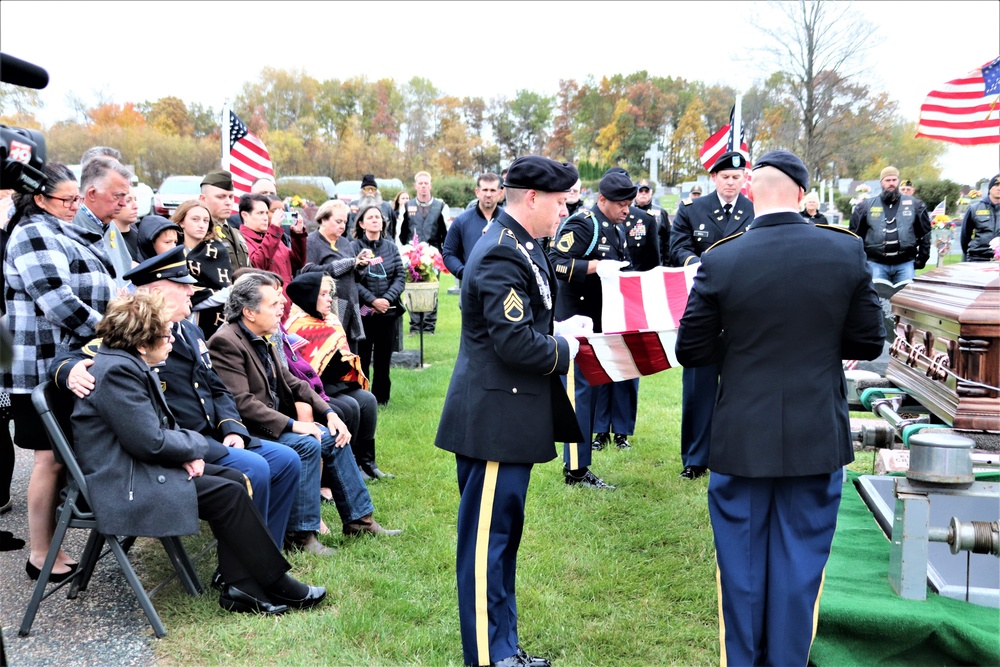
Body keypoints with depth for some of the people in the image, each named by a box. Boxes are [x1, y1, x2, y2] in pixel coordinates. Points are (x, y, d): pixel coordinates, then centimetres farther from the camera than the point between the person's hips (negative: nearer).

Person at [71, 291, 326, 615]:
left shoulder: (131, 363, 11)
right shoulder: (117, 370, -22)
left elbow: (161, 425, 18)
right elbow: (151, 441, -25)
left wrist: (186, 451, -2)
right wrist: (196, 444, -7)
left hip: (138, 467, 10)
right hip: (121, 483, -10)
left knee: (234, 478, 1)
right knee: (227, 493, -14)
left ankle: (239, 586, -4)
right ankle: (276, 585, -3)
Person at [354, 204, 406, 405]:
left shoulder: (391, 247, 7)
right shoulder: (355, 247, -5)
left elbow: (400, 276, 2)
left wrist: (387, 299, -11)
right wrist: (372, 300, -17)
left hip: (388, 311, 3)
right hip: (363, 311, -3)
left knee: (384, 356, 10)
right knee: (362, 356, 2)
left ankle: (381, 396, 20)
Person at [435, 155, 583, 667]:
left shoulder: (518, 247, 13)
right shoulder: (502, 256, -20)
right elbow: (516, 342, -26)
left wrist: (561, 340, 6)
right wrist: (566, 349, -10)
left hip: (509, 417, 11)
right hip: (494, 419, -11)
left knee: (504, 533, 17)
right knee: (486, 536, 1)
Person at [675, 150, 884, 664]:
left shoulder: (720, 261, -12)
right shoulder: (847, 251, -7)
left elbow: (690, 351, -5)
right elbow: (868, 343, 0)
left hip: (742, 441, -1)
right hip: (817, 439, 1)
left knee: (742, 567, 14)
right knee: (800, 567, 13)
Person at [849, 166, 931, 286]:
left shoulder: (914, 205, 7)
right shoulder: (866, 206, 5)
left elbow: (925, 233, 12)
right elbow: (855, 234, 8)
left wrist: (922, 259, 8)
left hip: (905, 264, 1)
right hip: (876, 264, -1)